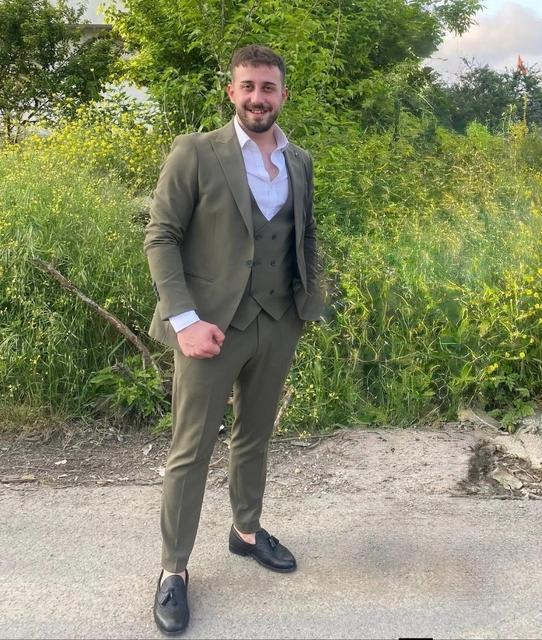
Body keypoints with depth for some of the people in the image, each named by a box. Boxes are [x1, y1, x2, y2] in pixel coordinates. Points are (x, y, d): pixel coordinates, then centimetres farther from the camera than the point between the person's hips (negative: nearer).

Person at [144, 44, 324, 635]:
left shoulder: (300, 162, 9)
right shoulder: (194, 153, -6)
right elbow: (160, 237, -8)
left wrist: (310, 301, 4)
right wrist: (184, 319, -17)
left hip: (278, 325, 5)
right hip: (213, 324, -4)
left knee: (255, 435, 19)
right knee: (190, 451, 3)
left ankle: (247, 531, 39)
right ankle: (173, 568, 19)